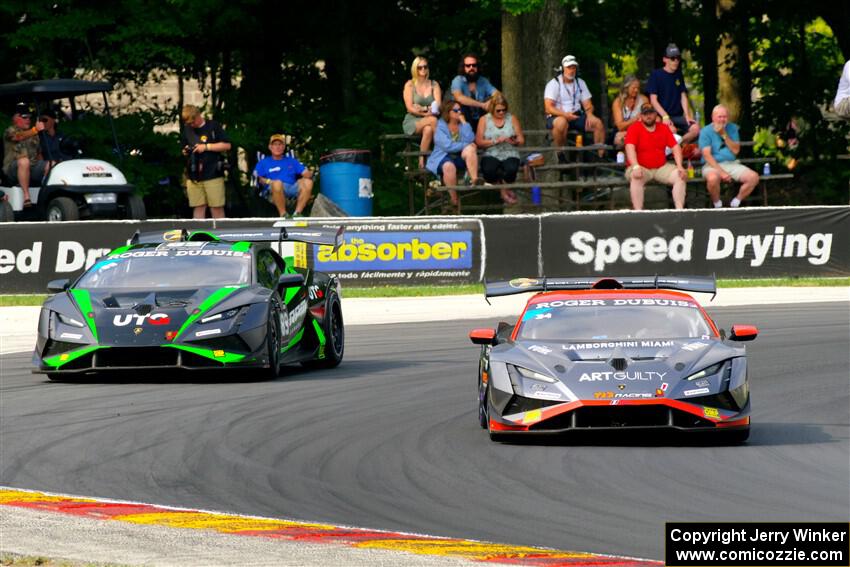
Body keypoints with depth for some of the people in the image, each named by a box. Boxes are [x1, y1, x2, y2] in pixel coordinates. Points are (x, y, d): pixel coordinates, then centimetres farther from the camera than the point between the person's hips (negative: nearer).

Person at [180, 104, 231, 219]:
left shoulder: (213, 126, -1)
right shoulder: (187, 130, 13)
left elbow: (227, 145, -5)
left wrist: (206, 147, -12)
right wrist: (186, 151, 0)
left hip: (213, 175, -4)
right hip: (193, 177, 4)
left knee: (217, 208, -3)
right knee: (198, 208, 3)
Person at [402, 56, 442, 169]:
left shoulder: (434, 85, 13)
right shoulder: (409, 85, 6)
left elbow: (438, 105, 1)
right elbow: (410, 108, -4)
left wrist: (423, 109, -17)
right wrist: (426, 113, -18)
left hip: (428, 123, 2)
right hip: (412, 122, -2)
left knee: (428, 130, -35)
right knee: (433, 120, -33)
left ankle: (422, 160, -35)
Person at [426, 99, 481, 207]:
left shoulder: (462, 125, 13)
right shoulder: (440, 126, -1)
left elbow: (470, 140, -7)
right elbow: (447, 146, -15)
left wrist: (463, 122, -5)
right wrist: (465, 145, -9)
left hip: (460, 158, 4)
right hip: (442, 158, -4)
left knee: (470, 149, -27)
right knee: (449, 166, -38)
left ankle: (475, 180, -40)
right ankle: (455, 200, -31)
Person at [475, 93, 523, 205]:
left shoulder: (512, 118, 12)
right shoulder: (484, 120, 8)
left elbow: (521, 140, 10)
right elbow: (479, 142, -2)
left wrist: (514, 141, -13)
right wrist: (496, 141, -14)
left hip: (509, 154, 1)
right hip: (491, 155, -1)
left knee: (511, 169, -35)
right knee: (488, 169, -36)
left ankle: (506, 190, -1)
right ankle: (503, 192, -8)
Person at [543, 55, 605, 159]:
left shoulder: (580, 83, 14)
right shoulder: (554, 84, -3)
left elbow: (587, 104, 11)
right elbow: (548, 108, -13)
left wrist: (589, 114, -13)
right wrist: (565, 115, -27)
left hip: (577, 116, 5)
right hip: (557, 117, -5)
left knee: (598, 123, -19)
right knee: (561, 123, -41)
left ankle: (601, 155, -16)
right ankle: (561, 157, -27)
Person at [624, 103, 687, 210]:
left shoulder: (664, 129, 9)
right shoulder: (634, 129, -4)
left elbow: (676, 147, 5)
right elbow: (630, 148, -18)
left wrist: (680, 166, -11)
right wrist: (636, 167, -34)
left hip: (661, 168, 4)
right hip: (641, 168, -4)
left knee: (680, 176, -18)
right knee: (636, 177, -37)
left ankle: (679, 209, -20)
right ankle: (638, 212, -40)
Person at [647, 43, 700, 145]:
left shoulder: (679, 75, 13)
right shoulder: (656, 75, -2)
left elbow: (683, 96, 12)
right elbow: (653, 100, -6)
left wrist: (687, 115, -3)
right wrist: (665, 116, -18)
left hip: (678, 116, 5)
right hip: (662, 116, -5)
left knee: (695, 128, -20)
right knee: (672, 130, -35)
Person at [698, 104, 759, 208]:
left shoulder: (732, 128, 10)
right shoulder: (706, 132, -3)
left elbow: (736, 150, 1)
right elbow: (707, 155, -12)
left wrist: (724, 135, -10)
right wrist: (721, 172, -23)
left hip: (732, 164, 5)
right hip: (713, 165, -5)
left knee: (754, 177, -18)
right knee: (713, 178, -40)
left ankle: (735, 203, 0)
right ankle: (717, 205, -11)